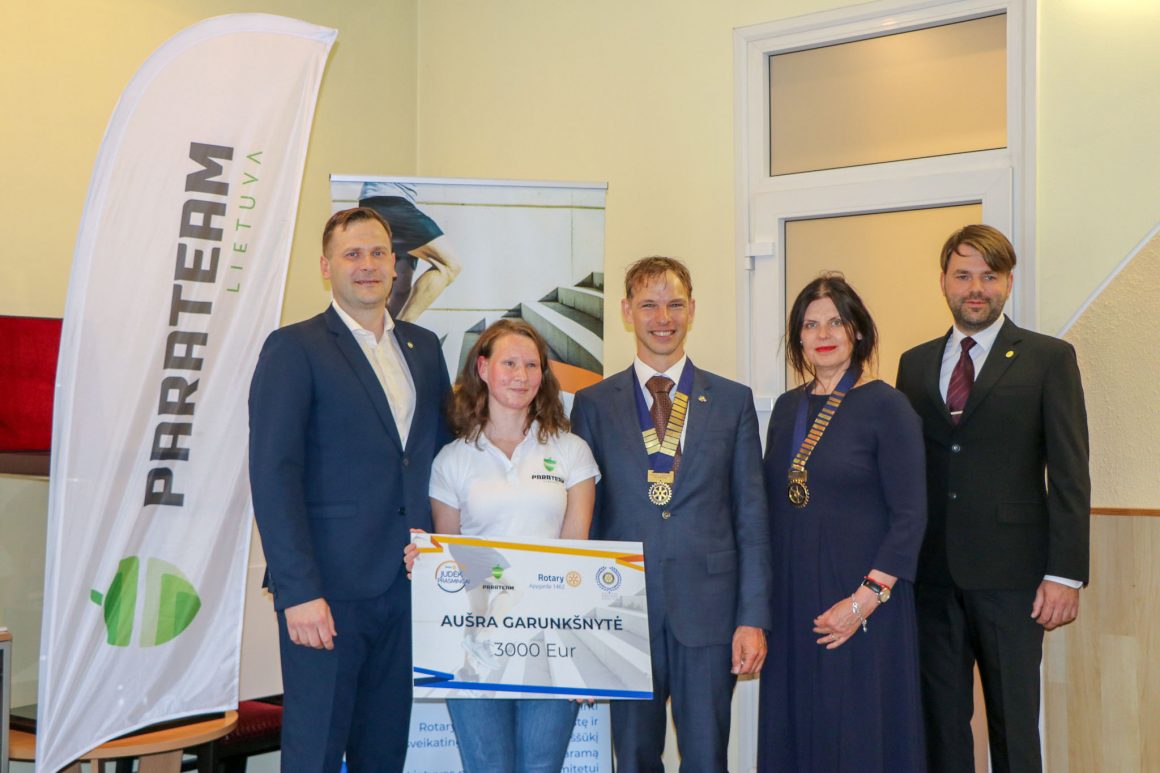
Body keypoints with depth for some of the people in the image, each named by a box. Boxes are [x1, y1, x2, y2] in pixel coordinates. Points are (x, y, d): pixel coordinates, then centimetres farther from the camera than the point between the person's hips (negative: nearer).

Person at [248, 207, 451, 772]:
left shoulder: (423, 347, 14)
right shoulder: (294, 349, -3)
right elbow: (273, 476, -10)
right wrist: (298, 591, -17)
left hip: (407, 586, 5)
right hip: (329, 587, -5)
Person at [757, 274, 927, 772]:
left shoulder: (886, 406, -6)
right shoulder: (787, 408, 10)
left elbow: (910, 515, -10)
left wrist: (867, 599, -17)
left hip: (860, 601, -5)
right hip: (790, 599, 5)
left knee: (859, 730, 1)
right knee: (793, 727, 9)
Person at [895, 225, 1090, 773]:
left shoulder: (1049, 359, 1)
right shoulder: (915, 363, 12)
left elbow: (1070, 475, -3)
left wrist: (1065, 574, -10)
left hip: (1010, 574, -3)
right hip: (932, 572, 3)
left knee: (1014, 723, 3)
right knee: (940, 718, 9)